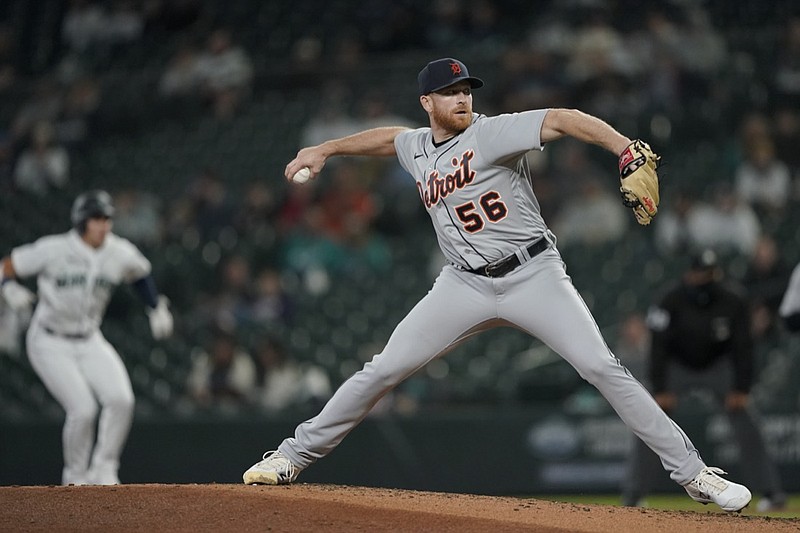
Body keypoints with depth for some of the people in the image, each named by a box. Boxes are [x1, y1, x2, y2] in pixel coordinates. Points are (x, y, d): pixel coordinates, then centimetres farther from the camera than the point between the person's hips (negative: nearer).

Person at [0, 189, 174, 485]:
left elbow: (141, 272, 17)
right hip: (49, 344, -4)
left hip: (90, 342, 4)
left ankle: (103, 469, 1)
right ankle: (76, 476, 6)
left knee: (121, 400, -17)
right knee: (83, 409, -17)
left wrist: (157, 308, 14)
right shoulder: (53, 250, -16)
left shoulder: (120, 253, -5)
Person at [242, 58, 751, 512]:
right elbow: (389, 137, 33)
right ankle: (294, 455, 11)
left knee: (603, 367, -15)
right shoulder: (418, 148, 8)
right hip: (465, 285, 4)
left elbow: (563, 119, -24)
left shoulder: (491, 133, -10)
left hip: (533, 274, -4)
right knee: (383, 370, -1)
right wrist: (326, 149, 35)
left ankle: (692, 473, -11)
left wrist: (628, 150, -38)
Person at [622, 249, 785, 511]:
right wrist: (660, 390, -25)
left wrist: (741, 389, -19)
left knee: (747, 424, -12)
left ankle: (772, 491, -4)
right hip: (678, 368, -1)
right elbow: (659, 347, -19)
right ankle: (633, 494, -4)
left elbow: (743, 347, -13)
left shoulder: (734, 300, -19)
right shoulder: (672, 301, -23)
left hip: (720, 367, 1)